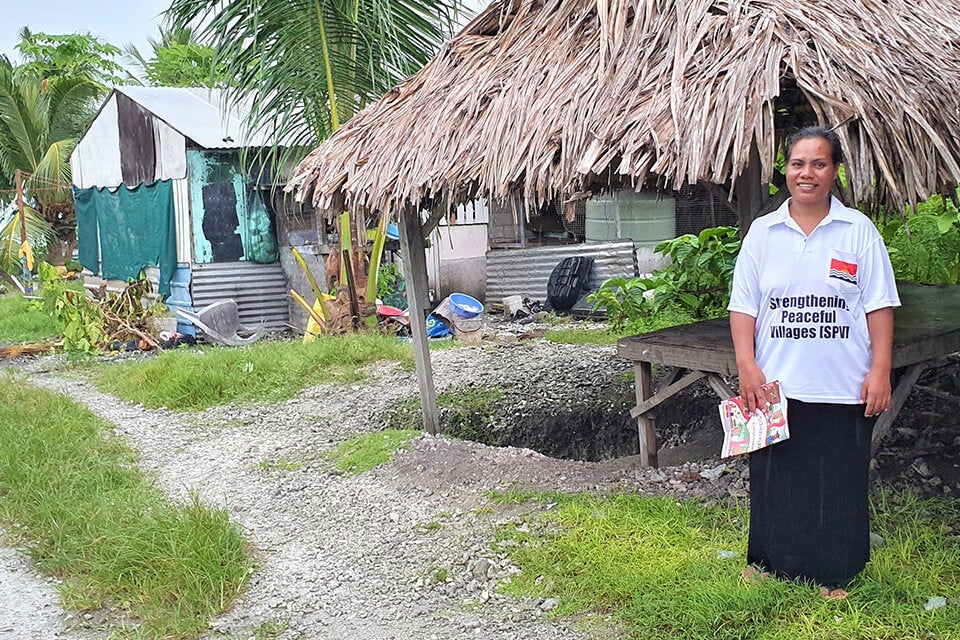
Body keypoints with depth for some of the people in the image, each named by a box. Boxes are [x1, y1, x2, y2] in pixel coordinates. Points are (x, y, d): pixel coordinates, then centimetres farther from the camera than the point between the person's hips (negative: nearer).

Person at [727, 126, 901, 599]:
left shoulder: (859, 231, 1)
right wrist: (746, 366, -5)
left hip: (842, 389, -1)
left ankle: (832, 574, 24)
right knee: (774, 478, 11)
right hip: (775, 384, 1)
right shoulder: (763, 232, 4)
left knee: (838, 481, 7)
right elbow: (743, 306, 4)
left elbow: (879, 306, 0)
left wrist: (880, 371, -7)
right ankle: (769, 560, 30)